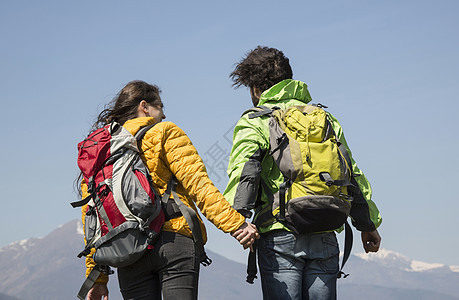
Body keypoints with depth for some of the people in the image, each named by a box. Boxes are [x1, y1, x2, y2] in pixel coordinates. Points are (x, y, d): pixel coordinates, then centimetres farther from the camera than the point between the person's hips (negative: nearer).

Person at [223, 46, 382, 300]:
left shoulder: (254, 121, 5)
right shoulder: (324, 118, 18)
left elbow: (244, 169, -14)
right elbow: (353, 176, 17)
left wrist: (239, 216, -25)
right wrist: (368, 224, 23)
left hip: (280, 235, -4)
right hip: (325, 238, 4)